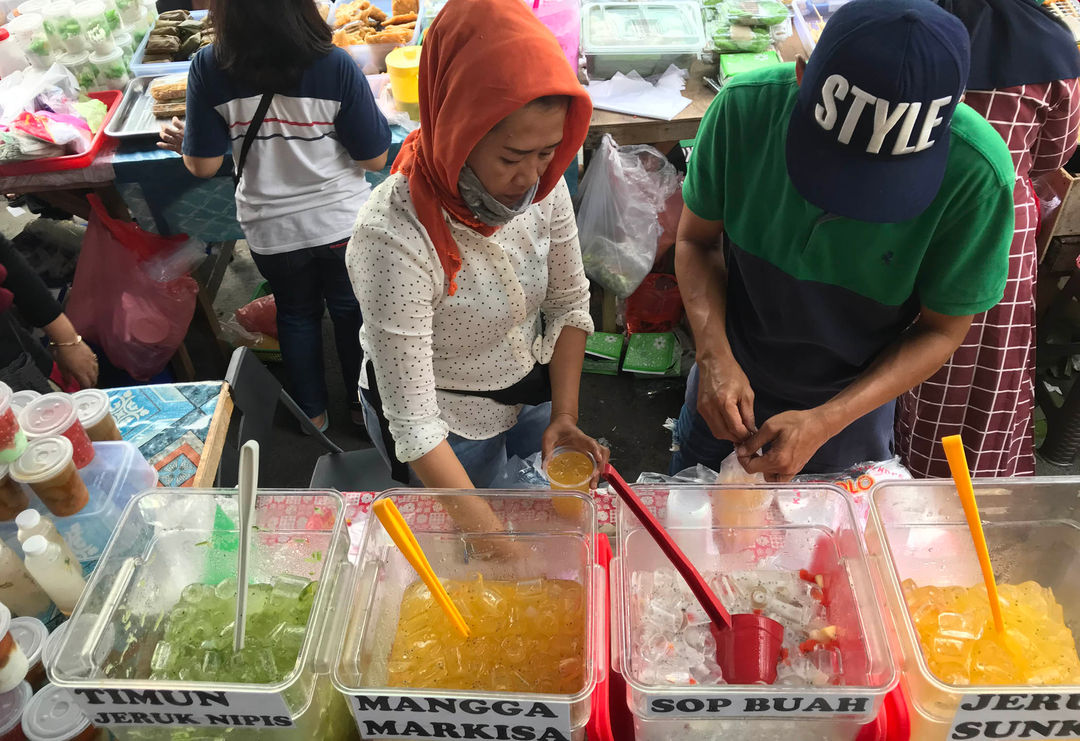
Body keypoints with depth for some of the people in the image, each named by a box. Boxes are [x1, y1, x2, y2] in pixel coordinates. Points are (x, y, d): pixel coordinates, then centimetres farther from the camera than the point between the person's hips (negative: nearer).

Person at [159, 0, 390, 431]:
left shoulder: (210, 68, -17)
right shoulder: (334, 65, -20)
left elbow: (203, 166, -9)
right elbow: (374, 158, -12)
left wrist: (184, 143, 13)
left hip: (272, 231, 1)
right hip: (342, 222, -1)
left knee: (297, 315, 25)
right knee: (351, 311, 22)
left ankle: (312, 413, 41)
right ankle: (365, 405, 40)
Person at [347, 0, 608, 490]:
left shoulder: (543, 183, -19)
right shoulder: (395, 238, -37)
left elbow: (569, 303, -4)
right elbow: (415, 426, -33)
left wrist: (565, 416, -12)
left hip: (530, 394, 6)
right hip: (445, 425, -5)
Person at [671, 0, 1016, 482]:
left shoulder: (977, 175, -31)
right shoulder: (745, 107, -29)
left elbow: (942, 329, -18)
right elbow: (696, 239, -13)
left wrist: (825, 422, -29)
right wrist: (715, 355, -29)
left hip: (854, 397, -1)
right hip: (730, 376, 2)